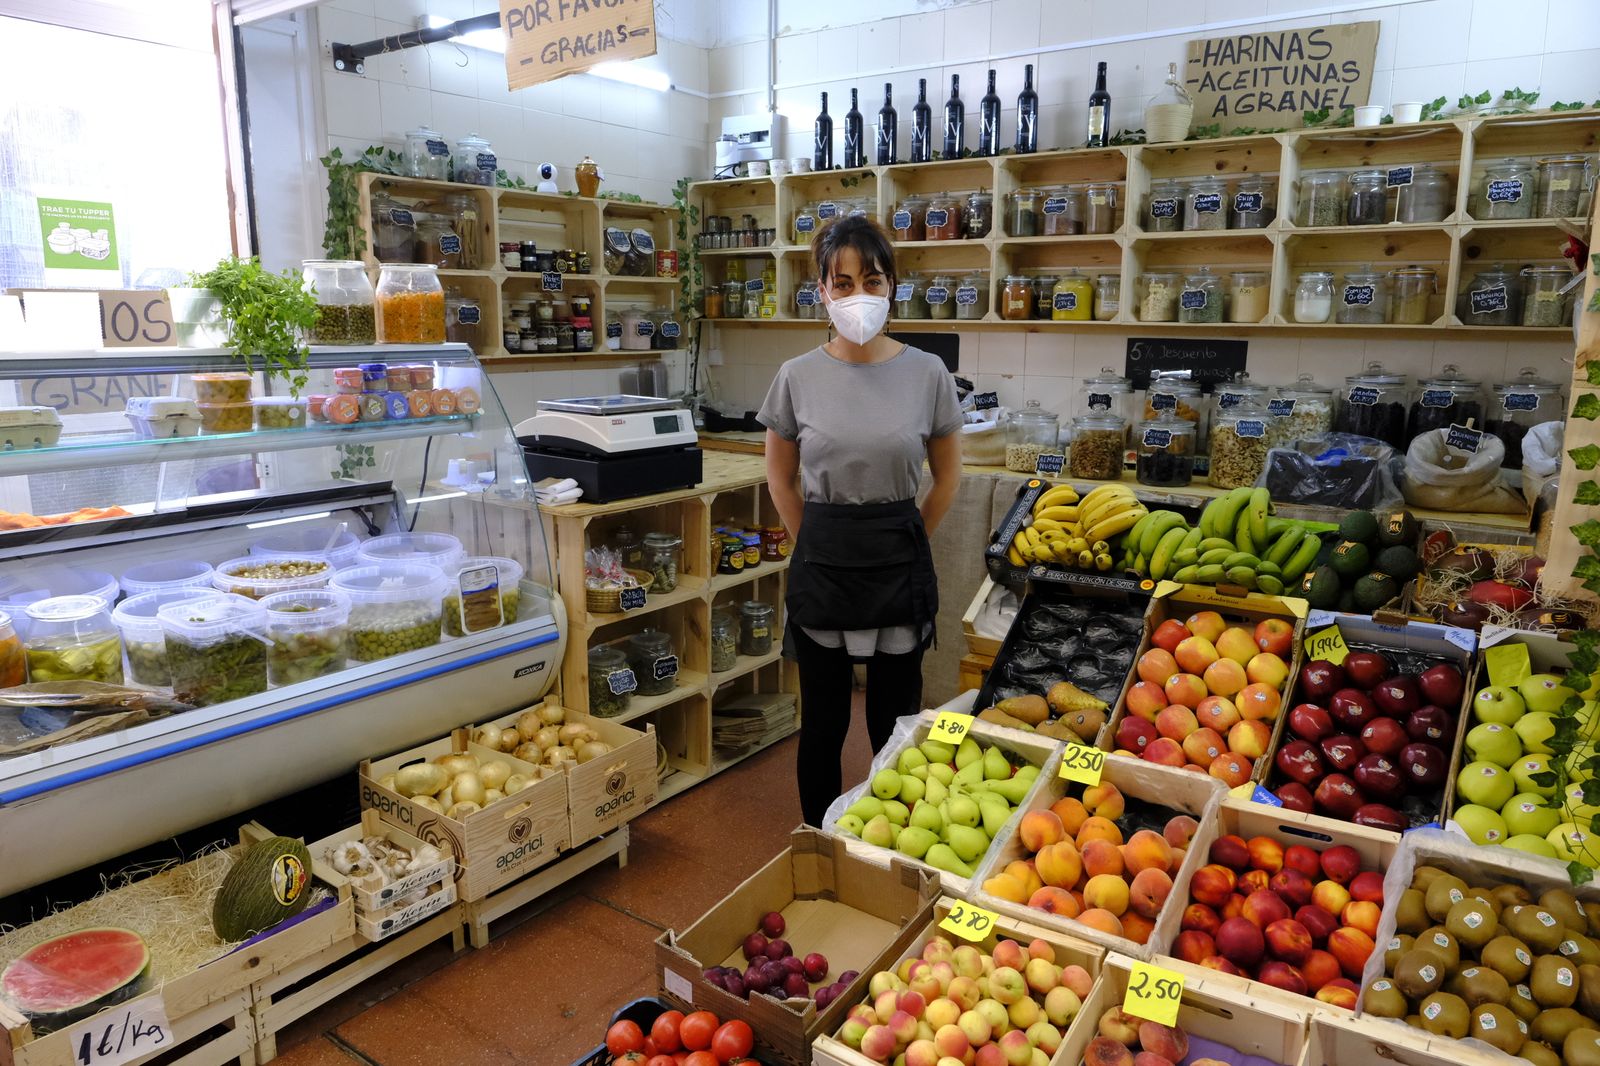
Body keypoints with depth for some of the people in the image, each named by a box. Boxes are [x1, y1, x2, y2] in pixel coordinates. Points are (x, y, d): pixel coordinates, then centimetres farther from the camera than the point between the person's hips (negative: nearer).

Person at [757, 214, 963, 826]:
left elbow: (947, 475, 7)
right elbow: (780, 476, 9)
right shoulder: (799, 376, -5)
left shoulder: (927, 374, -6)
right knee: (823, 720, 13)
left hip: (900, 564, 0)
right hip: (821, 565, 0)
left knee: (895, 719, 13)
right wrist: (817, 544, 8)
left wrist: (905, 543, 8)